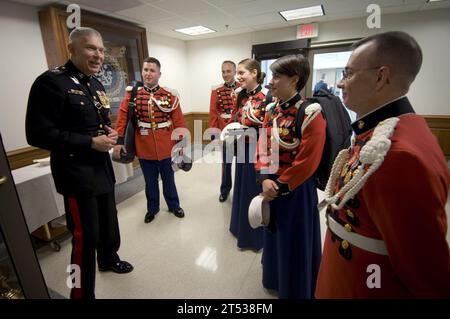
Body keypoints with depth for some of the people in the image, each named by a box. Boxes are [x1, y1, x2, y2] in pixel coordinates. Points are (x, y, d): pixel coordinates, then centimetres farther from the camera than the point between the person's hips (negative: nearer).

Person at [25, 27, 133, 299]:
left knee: (109, 223, 22)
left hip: (103, 168, 8)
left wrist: (110, 132, 1)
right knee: (85, 236, 1)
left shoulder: (97, 85, 12)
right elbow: (39, 134, -18)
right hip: (76, 174, -8)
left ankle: (109, 259, 49)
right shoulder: (51, 82, -13)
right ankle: (83, 293, 24)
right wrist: (91, 142, -21)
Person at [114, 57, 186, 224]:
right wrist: (118, 140, -10)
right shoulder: (132, 93, -1)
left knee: (168, 178, 15)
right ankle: (152, 208, 35)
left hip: (166, 147, 0)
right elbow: (122, 117, -3)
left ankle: (174, 205, 34)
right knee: (150, 180, 15)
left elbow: (179, 121, -4)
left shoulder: (170, 94, -4)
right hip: (144, 147, 1)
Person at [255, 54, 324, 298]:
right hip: (272, 185, 7)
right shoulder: (271, 110, 3)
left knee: (296, 242, 13)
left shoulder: (310, 113, -18)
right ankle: (275, 280, 50)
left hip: (297, 190, -6)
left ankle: (296, 290, 40)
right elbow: (263, 147, 2)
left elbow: (307, 163, -20)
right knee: (275, 236, 23)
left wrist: (280, 185, -14)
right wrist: (265, 179, -11)